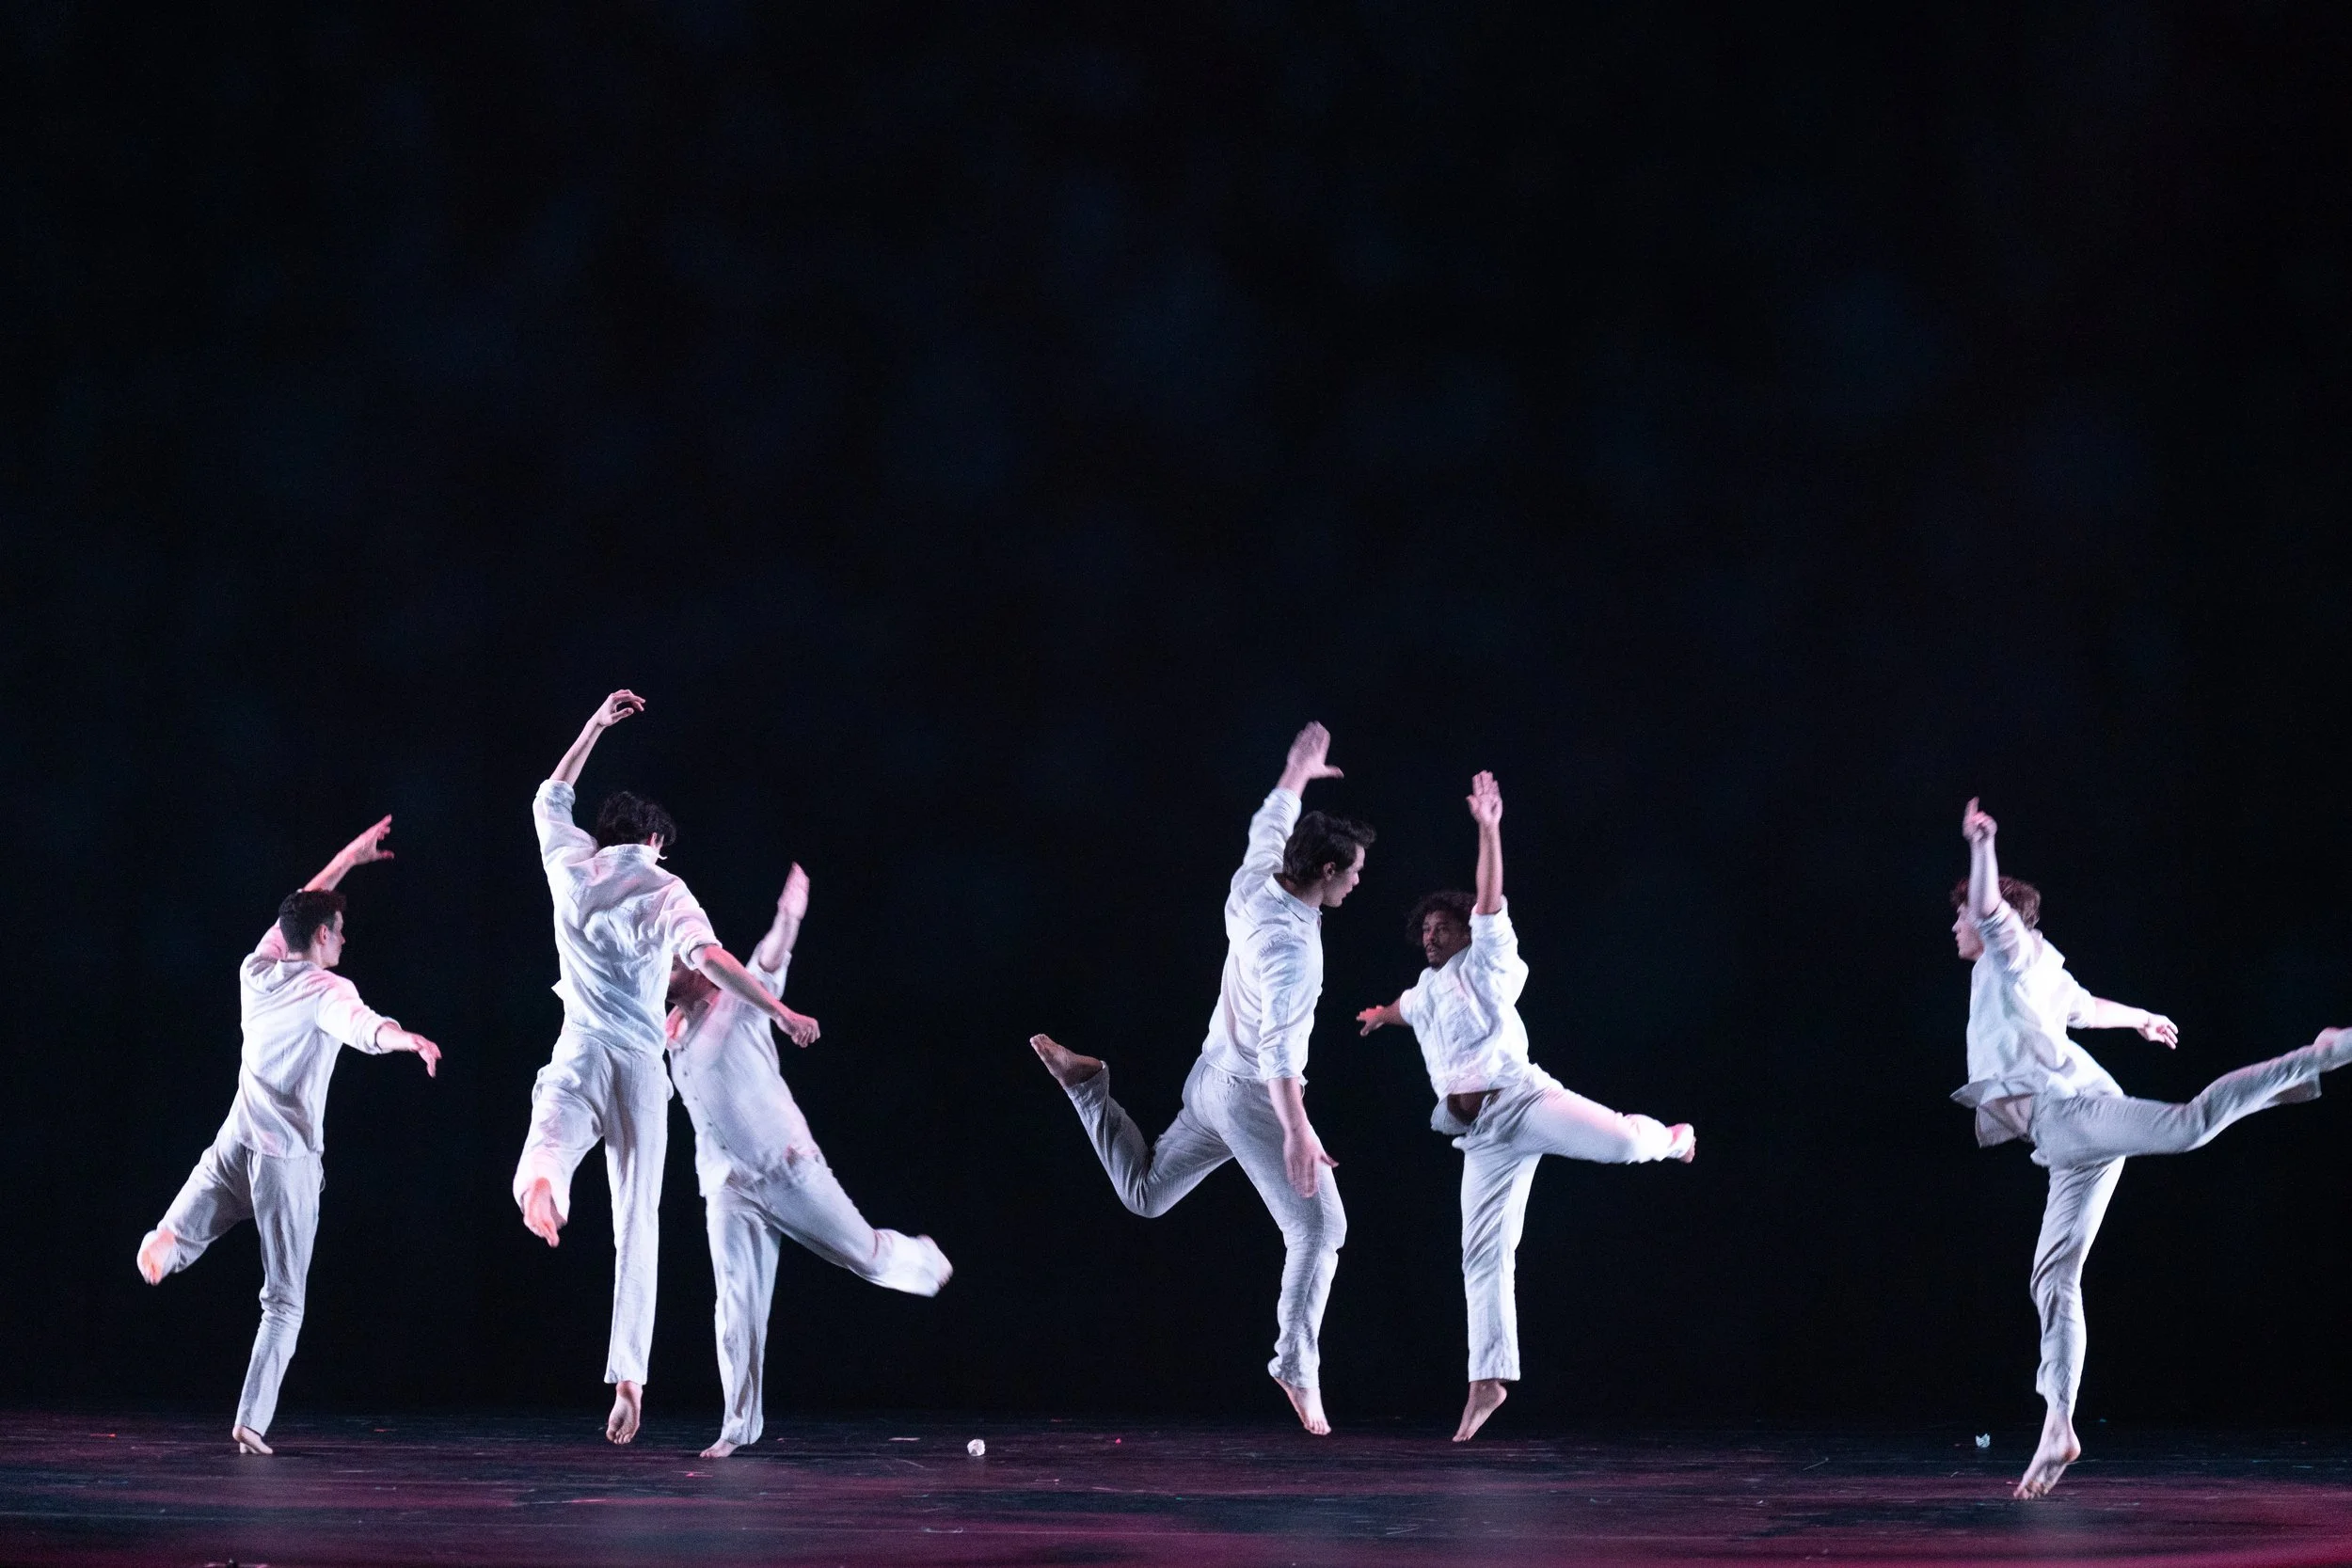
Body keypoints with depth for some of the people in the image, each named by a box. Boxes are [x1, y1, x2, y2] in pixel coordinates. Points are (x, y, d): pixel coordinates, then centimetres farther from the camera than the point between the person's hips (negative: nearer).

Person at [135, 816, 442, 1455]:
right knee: (284, 1302, 3)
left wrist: (347, 859, 40)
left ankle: (167, 1236, -24)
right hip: (288, 1161, -4)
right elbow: (358, 1023, -33)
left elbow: (299, 912, 31)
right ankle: (251, 1421, -8)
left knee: (174, 1251, 14)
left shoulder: (257, 972, 11)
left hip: (233, 1147, 4)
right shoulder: (327, 989, -7)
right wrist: (399, 1037, -53)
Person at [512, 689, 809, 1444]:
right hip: (643, 1067, -1)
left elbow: (550, 797, 32)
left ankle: (541, 1183, -53)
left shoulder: (572, 866, 12)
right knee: (637, 1225, 3)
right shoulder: (664, 892, 2)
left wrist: (596, 725, 37)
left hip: (579, 1054, 1)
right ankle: (629, 1375, -5)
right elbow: (708, 958, -16)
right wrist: (779, 1012, -17)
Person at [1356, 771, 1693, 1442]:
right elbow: (1408, 1005, 50)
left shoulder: (1486, 963, 5)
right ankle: (1488, 1381, 1)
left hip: (1519, 1097, -6)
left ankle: (1670, 1137, 9)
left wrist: (1488, 829, -24)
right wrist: (1381, 1016, 74)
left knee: (1620, 1141, -29)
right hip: (1483, 1136, 6)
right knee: (1484, 1256, -1)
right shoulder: (1427, 988, 25)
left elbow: (1489, 903, -12)